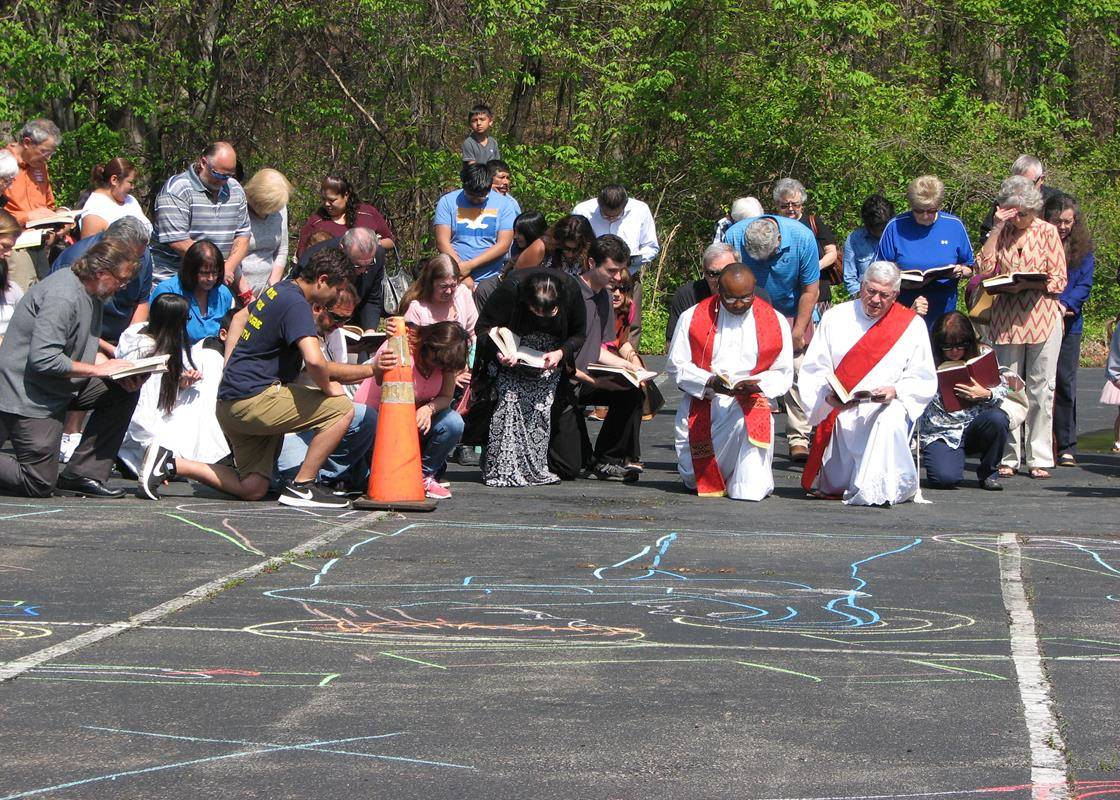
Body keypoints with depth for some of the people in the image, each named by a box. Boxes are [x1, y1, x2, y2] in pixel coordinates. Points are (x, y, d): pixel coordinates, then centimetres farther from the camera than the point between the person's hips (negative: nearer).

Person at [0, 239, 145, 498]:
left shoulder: (91, 293, 8)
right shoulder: (62, 297, -24)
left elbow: (84, 345, 14)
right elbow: (43, 359, -29)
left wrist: (118, 371, -4)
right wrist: (98, 369, -22)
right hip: (28, 396, -10)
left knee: (123, 392, -3)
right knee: (39, 484, -9)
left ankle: (83, 475, 0)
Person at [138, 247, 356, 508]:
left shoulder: (278, 290, 15)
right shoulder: (296, 305, -15)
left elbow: (240, 318, 33)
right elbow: (313, 359, -30)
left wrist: (229, 370, 28)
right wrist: (327, 387, -10)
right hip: (254, 400, -10)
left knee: (252, 490, 12)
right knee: (342, 409, -12)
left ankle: (170, 463, 7)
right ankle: (301, 487, -8)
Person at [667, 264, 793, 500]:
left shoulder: (775, 322, 5)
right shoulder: (693, 318, 3)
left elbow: (783, 375, 6)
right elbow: (676, 367, 2)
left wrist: (757, 385, -16)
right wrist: (709, 381, -16)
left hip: (752, 402, -1)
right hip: (701, 406, 1)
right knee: (693, 482, -5)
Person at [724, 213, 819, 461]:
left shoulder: (802, 238, -22)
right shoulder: (734, 237, -21)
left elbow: (810, 291, -12)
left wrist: (797, 333, -11)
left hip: (793, 312, 0)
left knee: (798, 372, -9)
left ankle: (798, 438, -4)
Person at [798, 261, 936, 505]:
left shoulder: (912, 325, 7)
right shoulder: (835, 318, 10)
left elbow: (924, 381, 3)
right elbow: (813, 371, 5)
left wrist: (895, 391, -17)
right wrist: (828, 396, -14)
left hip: (887, 408, -1)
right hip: (839, 413, 1)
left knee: (891, 421, -39)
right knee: (834, 488, -11)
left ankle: (875, 492, -28)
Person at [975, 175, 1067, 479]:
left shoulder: (1047, 232, 2)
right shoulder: (1001, 232, 8)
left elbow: (1059, 281, 0)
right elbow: (984, 267, -7)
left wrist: (1027, 283, -16)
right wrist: (997, 227, -7)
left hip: (1042, 315, -2)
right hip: (1006, 317, 2)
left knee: (1040, 389, 0)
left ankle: (1039, 458, 4)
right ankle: (1009, 457, 8)